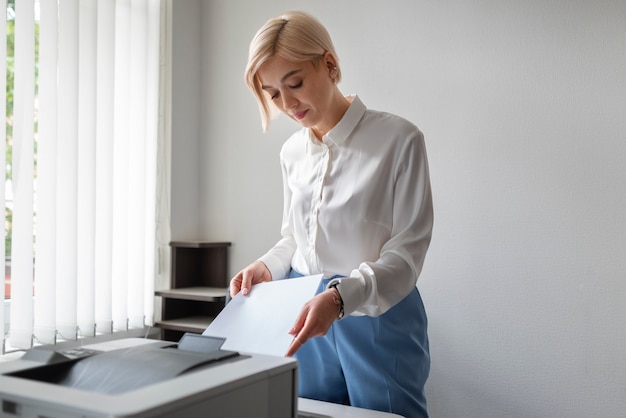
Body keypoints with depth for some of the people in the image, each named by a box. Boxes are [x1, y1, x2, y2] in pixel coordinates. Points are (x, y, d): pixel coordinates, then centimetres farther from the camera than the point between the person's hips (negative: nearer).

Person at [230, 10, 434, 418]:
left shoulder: (398, 138, -12)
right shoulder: (293, 151, 6)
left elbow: (405, 252, -14)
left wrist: (339, 296, -28)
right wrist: (266, 267, -2)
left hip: (377, 318, -5)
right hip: (307, 317, 5)